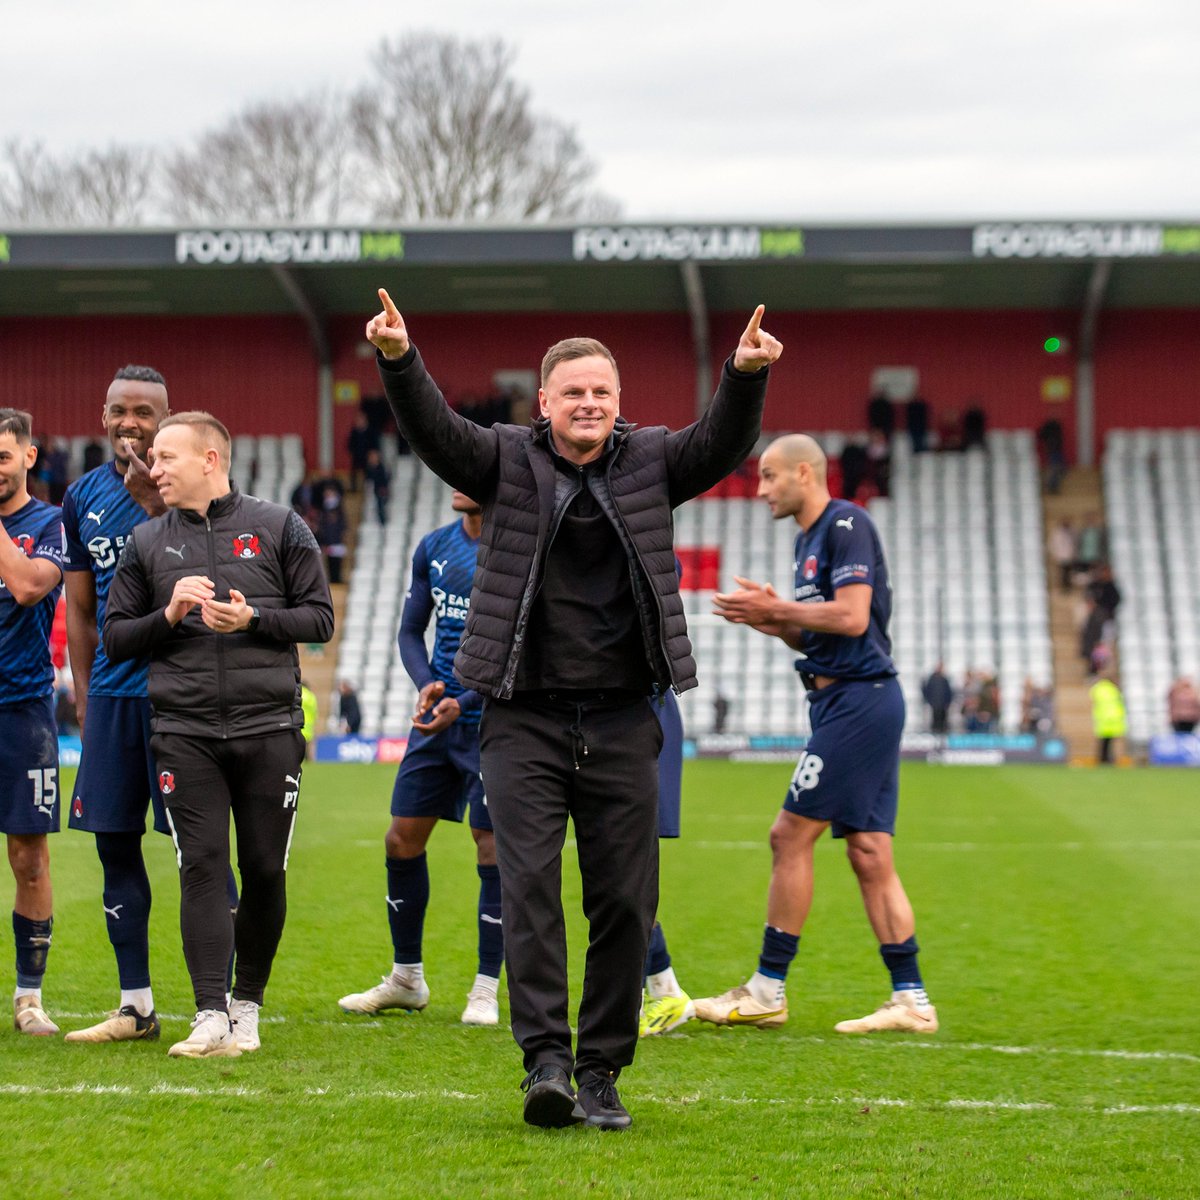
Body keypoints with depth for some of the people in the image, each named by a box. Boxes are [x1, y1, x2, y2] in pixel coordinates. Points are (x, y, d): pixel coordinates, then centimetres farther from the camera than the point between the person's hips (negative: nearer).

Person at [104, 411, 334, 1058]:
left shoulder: (279, 528, 6)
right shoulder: (146, 542, 12)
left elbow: (319, 616, 5)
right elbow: (115, 637, 12)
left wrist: (252, 620, -11)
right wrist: (170, 615, -6)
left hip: (268, 729, -1)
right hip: (184, 732, 1)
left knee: (264, 870, 2)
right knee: (202, 866, -8)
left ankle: (248, 1005, 17)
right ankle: (210, 1017, -10)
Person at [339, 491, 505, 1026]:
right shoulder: (433, 547, 7)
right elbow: (411, 630, 13)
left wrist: (463, 703, -22)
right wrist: (426, 685, -7)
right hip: (437, 719, 6)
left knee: (492, 848, -5)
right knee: (402, 839, 7)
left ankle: (486, 991, 5)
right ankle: (406, 979, 21)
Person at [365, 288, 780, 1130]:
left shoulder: (650, 462, 8)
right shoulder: (507, 460, 4)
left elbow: (724, 445, -5)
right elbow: (435, 431, -10)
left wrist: (745, 378, -25)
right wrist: (400, 363, -29)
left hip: (621, 720, 2)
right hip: (524, 717, -2)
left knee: (625, 900, 2)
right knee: (529, 885, -11)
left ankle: (602, 1073, 10)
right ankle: (546, 1060, -11)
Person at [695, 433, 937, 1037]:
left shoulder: (847, 524, -10)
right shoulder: (808, 539, 20)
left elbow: (851, 618, -21)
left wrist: (775, 610, -12)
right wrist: (770, 618, 7)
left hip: (859, 699, -10)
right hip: (841, 699, 10)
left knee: (791, 835, -7)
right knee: (869, 853, 5)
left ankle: (767, 990, -2)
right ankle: (910, 1000, 4)